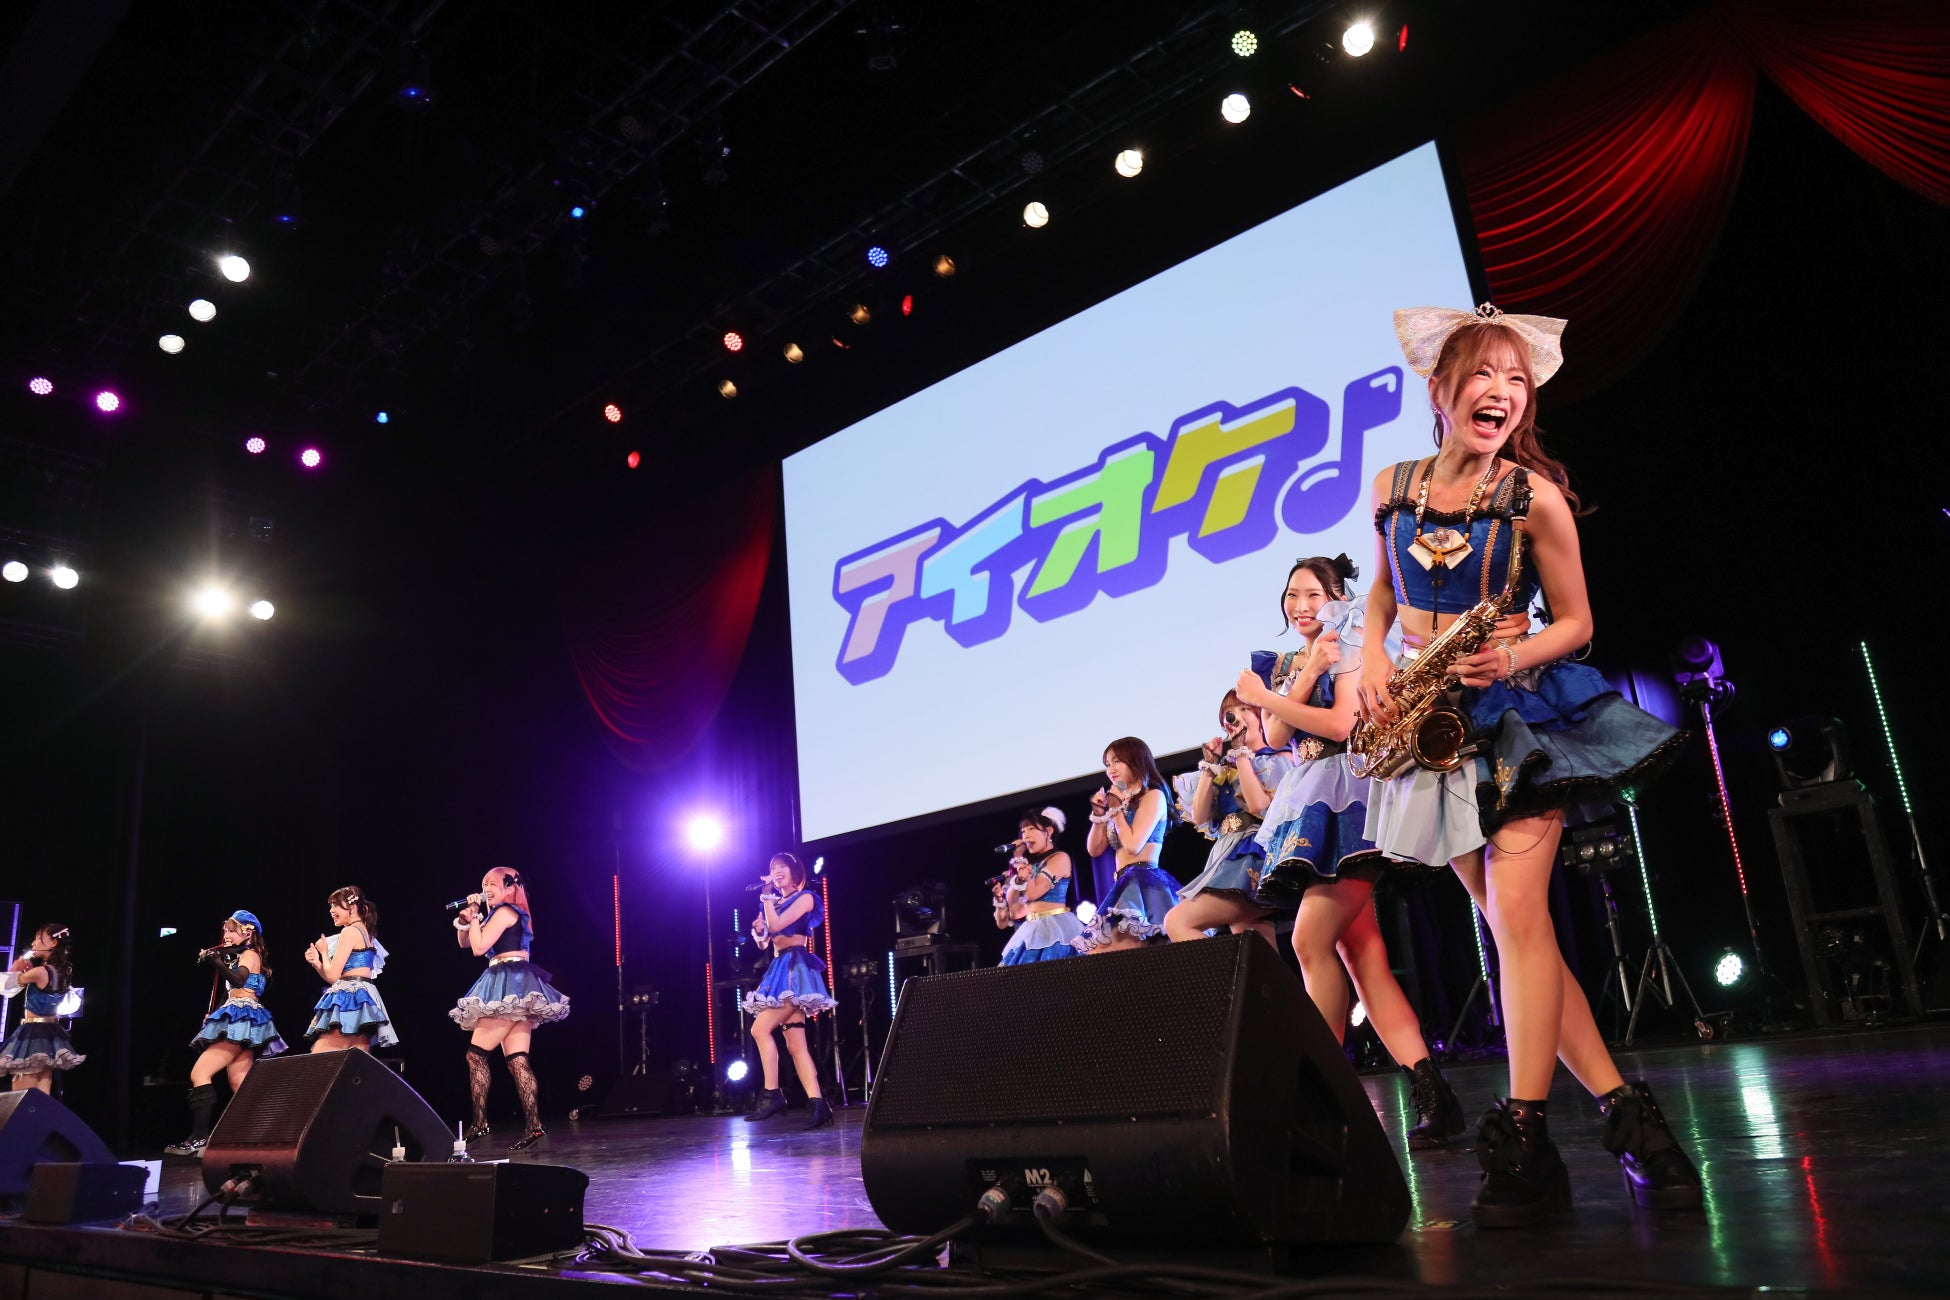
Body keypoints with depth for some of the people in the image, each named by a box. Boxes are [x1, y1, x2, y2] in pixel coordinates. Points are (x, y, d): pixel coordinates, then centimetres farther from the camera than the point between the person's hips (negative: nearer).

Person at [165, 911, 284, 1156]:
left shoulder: (250, 954, -4)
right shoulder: (240, 957, 23)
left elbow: (238, 980, -24)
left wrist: (216, 961, -35)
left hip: (240, 1019, -10)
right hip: (241, 1024, 10)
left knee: (199, 1073, -16)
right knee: (239, 1086, 5)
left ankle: (199, 1138, -22)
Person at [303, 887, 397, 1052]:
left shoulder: (350, 931, -6)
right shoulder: (366, 933, 20)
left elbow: (333, 976, -9)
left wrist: (324, 952, 7)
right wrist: (316, 963, 8)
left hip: (348, 1001, -10)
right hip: (362, 1000, 10)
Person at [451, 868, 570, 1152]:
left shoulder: (505, 911, -5)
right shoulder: (514, 914, 24)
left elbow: (478, 947, -12)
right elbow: (465, 943, 28)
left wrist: (474, 917, -1)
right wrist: (464, 920, 11)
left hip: (509, 986, -10)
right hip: (516, 990, 10)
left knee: (476, 1053, -6)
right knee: (517, 1060, 2)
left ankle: (479, 1123, -5)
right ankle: (533, 1125, -5)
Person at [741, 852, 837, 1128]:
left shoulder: (805, 897, -1)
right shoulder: (777, 903, 22)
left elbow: (776, 925, -15)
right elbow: (764, 940, 21)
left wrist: (766, 896, -6)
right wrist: (758, 930, 0)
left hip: (796, 969, -8)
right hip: (779, 971, 8)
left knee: (760, 1029, -18)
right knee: (796, 1044, -2)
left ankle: (772, 1094, -14)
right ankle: (818, 1105, -7)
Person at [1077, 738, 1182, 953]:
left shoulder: (1153, 795, -1)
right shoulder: (1120, 802, 23)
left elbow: (1133, 845, -12)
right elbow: (1095, 850, 20)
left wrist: (1116, 808, -1)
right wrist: (1099, 814, 8)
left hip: (1143, 885, -8)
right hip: (1124, 886, 8)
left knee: (1103, 955, -20)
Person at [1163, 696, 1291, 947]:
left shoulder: (1280, 758, 6)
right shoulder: (1227, 769, 23)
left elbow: (1259, 804, -12)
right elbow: (1200, 817, 12)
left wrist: (1241, 753, -5)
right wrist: (1210, 766, 9)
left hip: (1256, 857, -6)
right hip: (1229, 858, 6)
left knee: (1178, 921, -20)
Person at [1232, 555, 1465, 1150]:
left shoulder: (1351, 643, 4)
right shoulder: (1285, 663, 23)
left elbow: (1342, 723, -10)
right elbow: (1276, 736, 7)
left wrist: (1263, 697, -3)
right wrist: (1306, 673, -3)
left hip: (1351, 795, -7)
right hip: (1310, 803, 7)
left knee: (1310, 939, -20)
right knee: (1361, 955, -3)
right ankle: (1430, 1095, -5)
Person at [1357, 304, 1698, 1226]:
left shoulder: (1535, 496, -6)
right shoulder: (1392, 487, 4)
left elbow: (1574, 621, -1)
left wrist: (1513, 658, -20)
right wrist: (1372, 655, 0)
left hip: (1519, 708, -3)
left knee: (1517, 909, -15)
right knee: (1509, 924, 2)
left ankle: (1521, 1141, -8)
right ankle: (1622, 1109, 13)